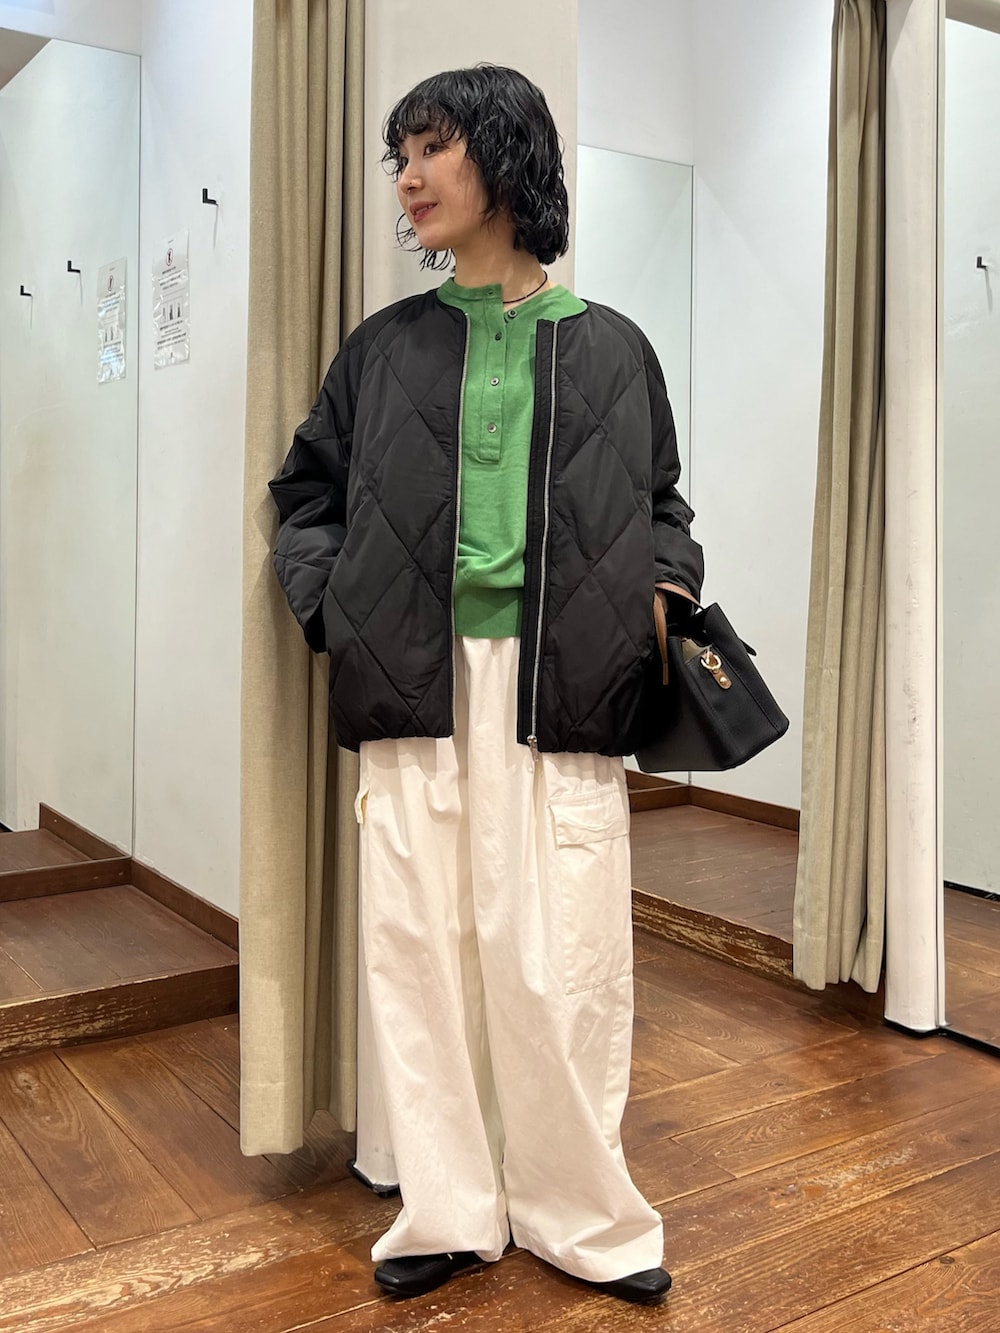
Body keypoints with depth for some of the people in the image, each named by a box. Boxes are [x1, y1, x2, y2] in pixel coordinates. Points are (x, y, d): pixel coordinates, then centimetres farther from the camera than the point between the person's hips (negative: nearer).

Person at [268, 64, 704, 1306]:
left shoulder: (610, 350, 10)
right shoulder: (384, 349, 12)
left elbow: (658, 502, 19)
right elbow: (306, 491, 18)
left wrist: (668, 586, 0)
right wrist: (328, 601, 3)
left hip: (559, 686, -1)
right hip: (415, 683, 2)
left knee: (560, 956, -1)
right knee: (421, 943, 4)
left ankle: (580, 1214, 18)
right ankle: (451, 1212, 20)